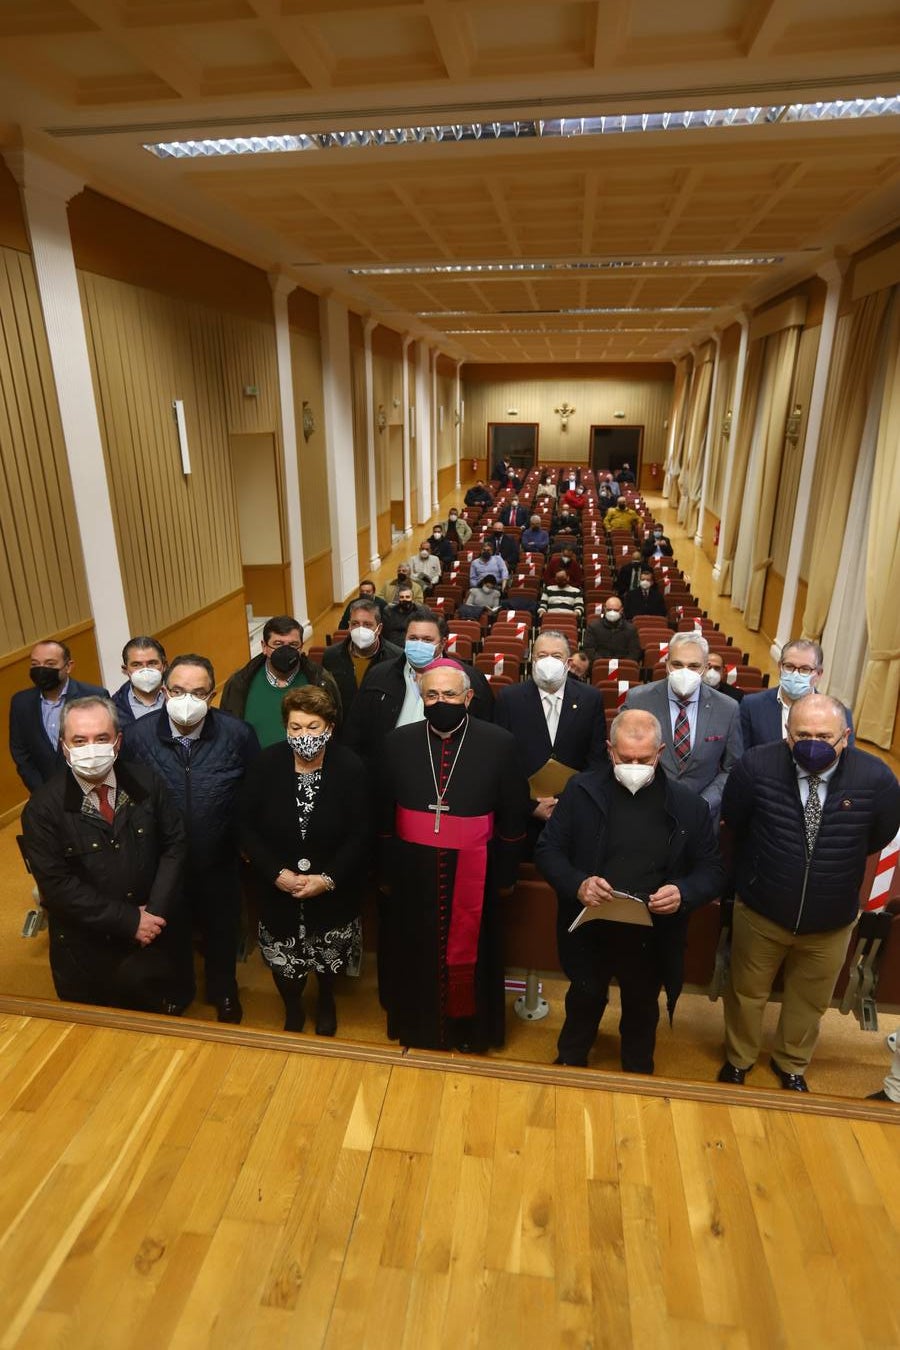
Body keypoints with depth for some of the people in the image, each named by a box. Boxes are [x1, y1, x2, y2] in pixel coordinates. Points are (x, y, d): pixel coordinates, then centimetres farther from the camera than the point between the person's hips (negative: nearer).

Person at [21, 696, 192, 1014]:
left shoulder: (145, 783, -9)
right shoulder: (43, 808, -16)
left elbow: (174, 844, -4)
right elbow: (57, 884, -18)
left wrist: (155, 911, -14)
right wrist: (129, 920, -20)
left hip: (158, 929, 2)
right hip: (87, 950, -2)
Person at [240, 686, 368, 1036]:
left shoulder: (350, 767, -18)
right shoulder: (265, 764, -13)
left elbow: (361, 834, -13)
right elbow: (247, 827, -8)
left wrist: (328, 879, -20)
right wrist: (276, 873, -17)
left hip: (333, 892, 0)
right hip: (278, 890, 1)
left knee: (329, 958, 20)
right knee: (282, 963, 14)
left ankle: (326, 1002, 55)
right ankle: (292, 1010, 48)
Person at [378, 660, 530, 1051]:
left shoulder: (499, 743, -9)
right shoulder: (398, 742, -4)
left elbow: (513, 816, -2)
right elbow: (385, 814, 2)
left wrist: (505, 875, 1)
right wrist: (385, 872, 4)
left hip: (472, 873, -1)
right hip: (413, 872, 2)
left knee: (468, 954, 16)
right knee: (415, 956, 17)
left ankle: (469, 1030, 42)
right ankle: (417, 1029, 43)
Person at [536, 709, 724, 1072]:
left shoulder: (687, 804, -9)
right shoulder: (582, 790, -11)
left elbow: (712, 870, -1)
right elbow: (547, 849, -6)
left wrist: (683, 893, -23)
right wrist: (577, 884, -25)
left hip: (651, 937, 1)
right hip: (589, 930, 0)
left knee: (642, 1011, 24)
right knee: (583, 1003, 24)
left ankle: (638, 1080, 52)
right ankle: (569, 1067, 52)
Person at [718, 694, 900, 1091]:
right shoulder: (756, 766, -26)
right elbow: (731, 826, -6)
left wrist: (838, 864, 7)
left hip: (831, 921, 2)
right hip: (760, 911, -1)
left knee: (810, 1000, 26)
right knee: (747, 993, 22)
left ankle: (791, 1063, 55)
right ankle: (738, 1059, 51)